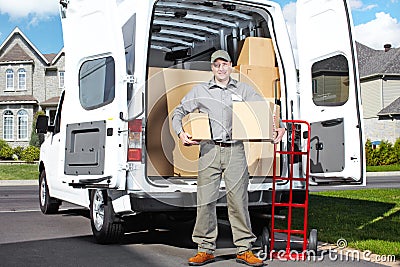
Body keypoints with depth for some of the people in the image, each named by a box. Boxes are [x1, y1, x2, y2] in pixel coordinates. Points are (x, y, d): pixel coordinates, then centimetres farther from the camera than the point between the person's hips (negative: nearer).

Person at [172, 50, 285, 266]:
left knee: (238, 200, -2)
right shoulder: (200, 91, 14)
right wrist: (181, 133, -2)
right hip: (209, 150, 0)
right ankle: (205, 249, 10)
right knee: (205, 200, -1)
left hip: (236, 151, 0)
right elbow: (178, 112, 16)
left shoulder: (244, 90, 14)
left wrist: (278, 128, -7)